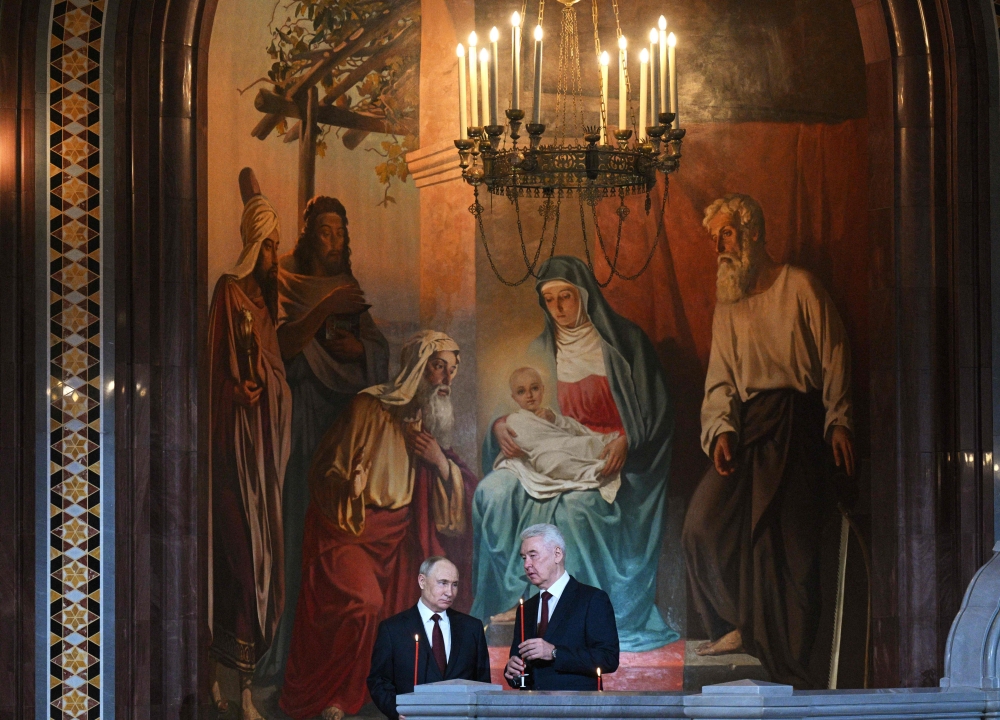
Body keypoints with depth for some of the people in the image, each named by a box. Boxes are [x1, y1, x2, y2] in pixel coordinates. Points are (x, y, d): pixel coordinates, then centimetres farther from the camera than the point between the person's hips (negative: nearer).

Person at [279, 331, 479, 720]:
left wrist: (441, 462, -10)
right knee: (363, 603, -25)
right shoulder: (370, 407, -12)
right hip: (350, 528, -6)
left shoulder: (432, 420, 8)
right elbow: (327, 471, -7)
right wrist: (349, 485, -29)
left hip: (397, 534, 6)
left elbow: (464, 487, 10)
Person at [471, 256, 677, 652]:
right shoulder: (540, 351, 14)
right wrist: (501, 426, -9)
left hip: (611, 459, -4)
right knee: (493, 492, -24)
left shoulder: (624, 341, 1)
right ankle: (516, 599, -22)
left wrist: (627, 441, -19)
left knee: (576, 504, -36)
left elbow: (655, 411, -1)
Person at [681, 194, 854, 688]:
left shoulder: (798, 287, 1)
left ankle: (790, 669, -2)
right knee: (703, 521, -10)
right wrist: (721, 429, -5)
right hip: (747, 424, 5)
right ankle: (740, 626, 6)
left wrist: (838, 422, -8)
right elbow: (720, 378, 12)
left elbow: (834, 359, 0)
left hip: (797, 424, -5)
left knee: (789, 539, -9)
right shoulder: (726, 304, 17)